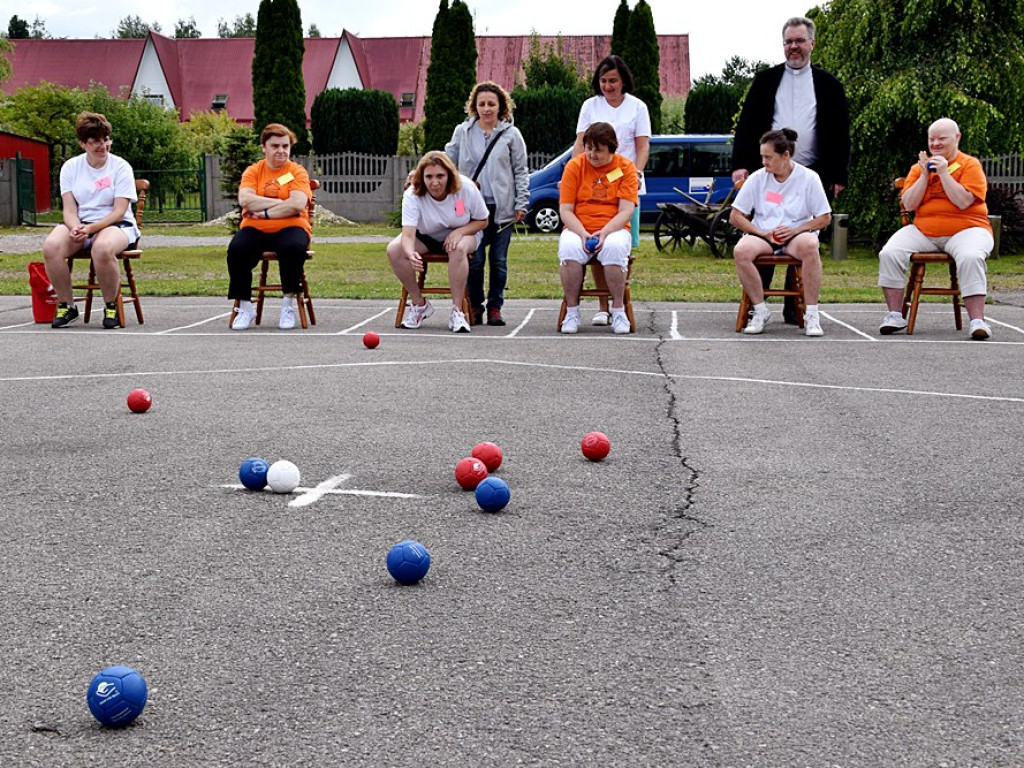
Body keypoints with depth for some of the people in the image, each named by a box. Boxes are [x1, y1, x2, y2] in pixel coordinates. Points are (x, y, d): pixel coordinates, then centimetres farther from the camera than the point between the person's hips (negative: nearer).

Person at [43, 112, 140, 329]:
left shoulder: (121, 167, -1)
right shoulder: (70, 167, 8)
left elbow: (119, 212, -9)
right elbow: (69, 209, 1)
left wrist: (90, 229, -24)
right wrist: (75, 228, -23)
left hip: (116, 225, -3)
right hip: (79, 224, 3)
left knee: (102, 248, -39)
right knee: (51, 246, -29)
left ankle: (111, 306, -16)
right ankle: (66, 305, -10)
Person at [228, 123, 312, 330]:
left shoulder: (297, 171, 4)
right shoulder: (253, 171, 10)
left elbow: (297, 204, -14)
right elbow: (245, 200, -10)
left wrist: (265, 212, -13)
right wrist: (282, 203, -12)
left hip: (289, 228, -2)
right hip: (255, 229, 2)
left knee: (294, 247, -36)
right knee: (236, 249, -29)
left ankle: (288, 305, -17)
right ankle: (244, 307, -13)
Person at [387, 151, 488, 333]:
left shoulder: (466, 188, -24)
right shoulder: (412, 195, -26)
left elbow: (482, 221, -9)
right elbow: (408, 234, -35)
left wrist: (460, 231, -29)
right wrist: (411, 254, -59)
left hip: (463, 234, -2)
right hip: (425, 238, 2)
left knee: (458, 249, -39)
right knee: (394, 249, -24)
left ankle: (456, 311, -29)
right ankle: (419, 304, -7)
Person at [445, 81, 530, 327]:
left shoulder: (511, 134, 4)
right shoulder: (462, 132, 8)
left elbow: (521, 171, 6)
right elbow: (447, 162, 15)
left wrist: (521, 203, 1)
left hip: (502, 207, 0)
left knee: (499, 260, 4)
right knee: (474, 259, -4)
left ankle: (495, 307, 13)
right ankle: (475, 306, 8)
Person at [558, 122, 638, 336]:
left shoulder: (626, 167, 3)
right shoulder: (574, 166, 5)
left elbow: (626, 210, -5)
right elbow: (565, 210, 1)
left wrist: (605, 233, -21)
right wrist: (582, 234, -17)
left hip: (613, 230, -1)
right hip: (578, 229, 1)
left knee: (614, 248, -37)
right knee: (569, 249, -35)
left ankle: (618, 311, -20)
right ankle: (572, 311, -20)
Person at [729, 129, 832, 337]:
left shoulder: (808, 178, -1)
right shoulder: (757, 178, 3)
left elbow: (825, 218, 2)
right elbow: (735, 217, 4)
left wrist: (796, 230, -15)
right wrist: (763, 233, -11)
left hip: (796, 234, -1)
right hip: (762, 235, 2)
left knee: (809, 246, -38)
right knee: (741, 251, -33)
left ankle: (811, 315, -28)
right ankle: (761, 311, -18)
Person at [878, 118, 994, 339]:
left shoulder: (970, 165, 2)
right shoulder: (919, 167, 13)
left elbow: (963, 202, -13)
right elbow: (909, 205, 2)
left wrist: (944, 173, -13)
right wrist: (925, 175, -5)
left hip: (965, 229, -3)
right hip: (924, 230, 4)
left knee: (971, 258, -36)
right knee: (889, 253, -20)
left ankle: (977, 320, -33)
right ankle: (895, 315, -14)